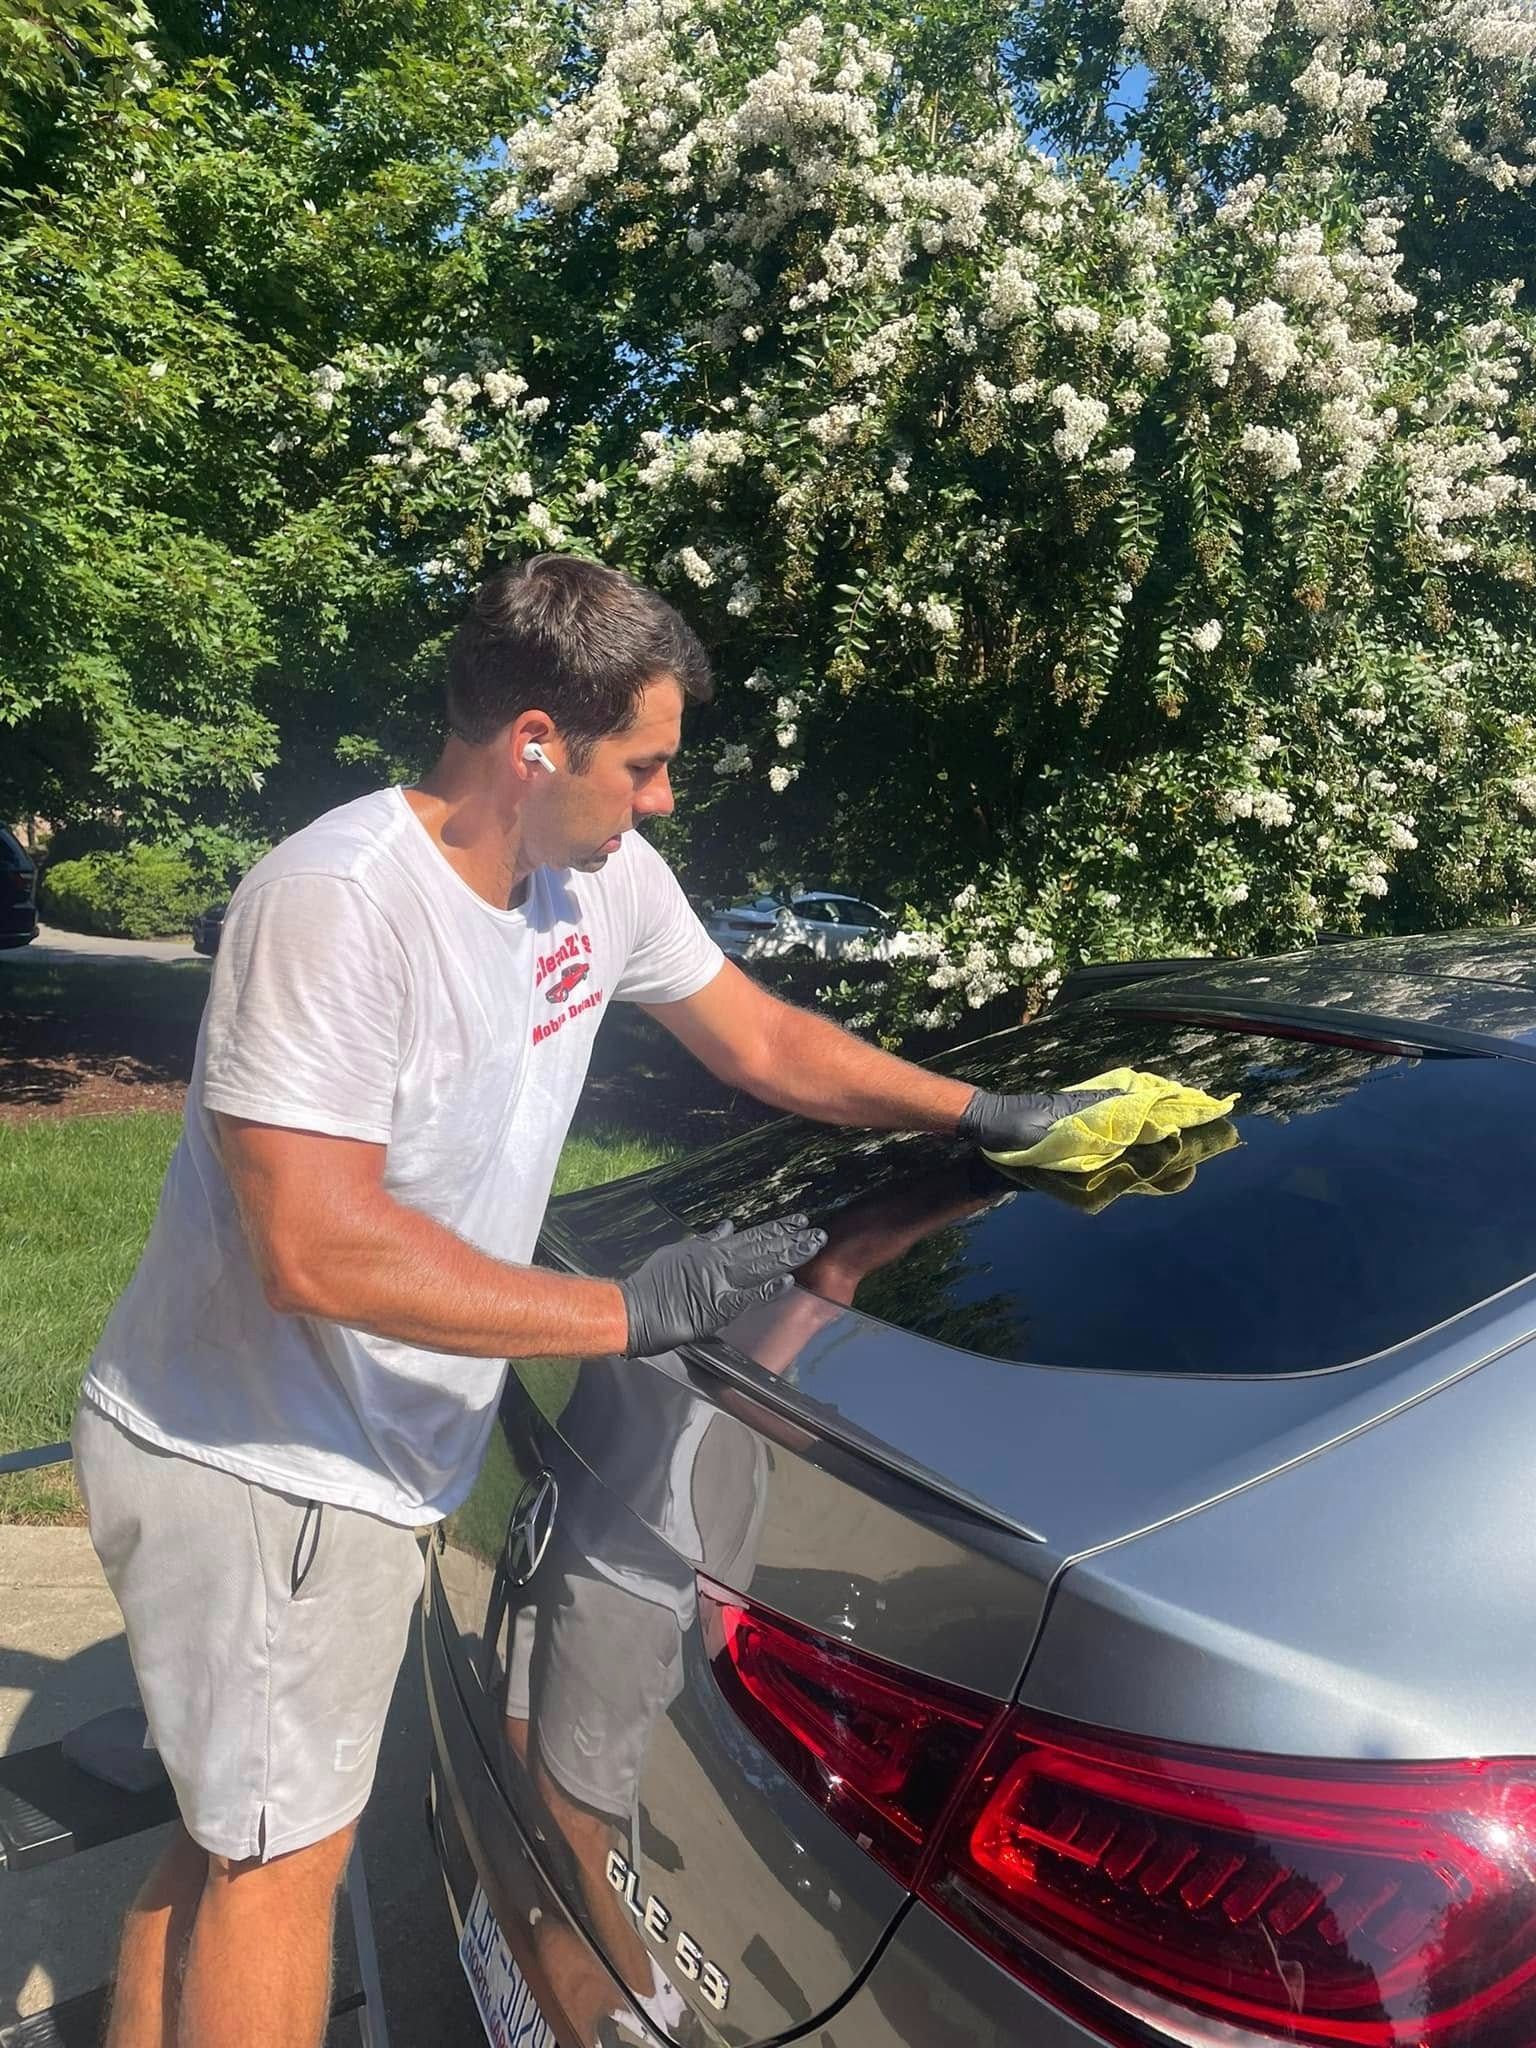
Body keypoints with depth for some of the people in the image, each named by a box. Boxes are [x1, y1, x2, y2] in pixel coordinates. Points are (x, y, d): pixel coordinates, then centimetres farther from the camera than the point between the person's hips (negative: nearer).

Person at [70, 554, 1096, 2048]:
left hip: (367, 1453, 8)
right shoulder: (336, 901, -27)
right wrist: (628, 1311, -27)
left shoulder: (602, 876, -3)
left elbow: (762, 1042, 9)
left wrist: (980, 1113, 5)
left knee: (239, 1825, 23)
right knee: (285, 1850, 10)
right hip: (258, 1466, -8)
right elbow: (315, 1249, -32)